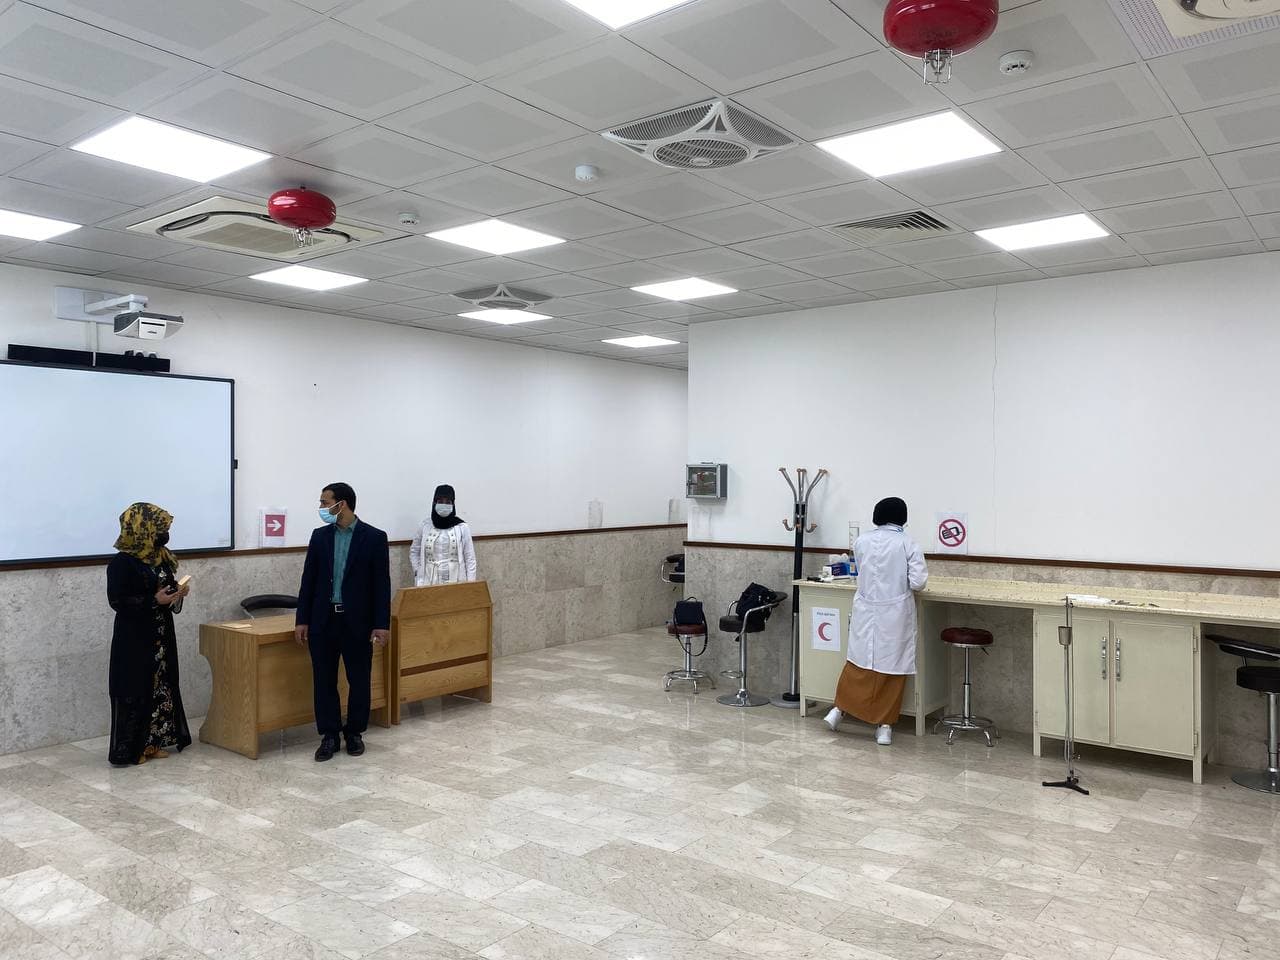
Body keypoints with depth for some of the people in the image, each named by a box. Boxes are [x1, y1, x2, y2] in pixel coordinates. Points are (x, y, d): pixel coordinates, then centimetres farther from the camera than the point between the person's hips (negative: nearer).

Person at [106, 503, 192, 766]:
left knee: (161, 686, 10)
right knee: (135, 690, -2)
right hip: (134, 638, -8)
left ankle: (153, 742, 19)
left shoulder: (160, 558, 7)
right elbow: (117, 601, -18)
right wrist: (155, 600, -23)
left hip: (161, 634, 8)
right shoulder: (122, 563, -15)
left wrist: (177, 593, -3)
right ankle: (129, 749, 7)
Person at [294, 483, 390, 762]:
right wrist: (301, 620, 3)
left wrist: (382, 624, -9)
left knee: (359, 680, 6)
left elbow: (382, 583, -6)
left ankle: (355, 732, 23)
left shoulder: (374, 537, -5)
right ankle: (329, 736, 17)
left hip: (357, 622, -3)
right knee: (324, 681, 6)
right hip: (323, 621, 3)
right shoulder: (319, 535, 5)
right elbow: (309, 580, 7)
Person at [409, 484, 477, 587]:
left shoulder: (462, 527, -1)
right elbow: (414, 551, 18)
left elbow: (470, 559, 1)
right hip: (430, 582, 1)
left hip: (456, 582, -1)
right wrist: (417, 572, 7)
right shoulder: (425, 526, 4)